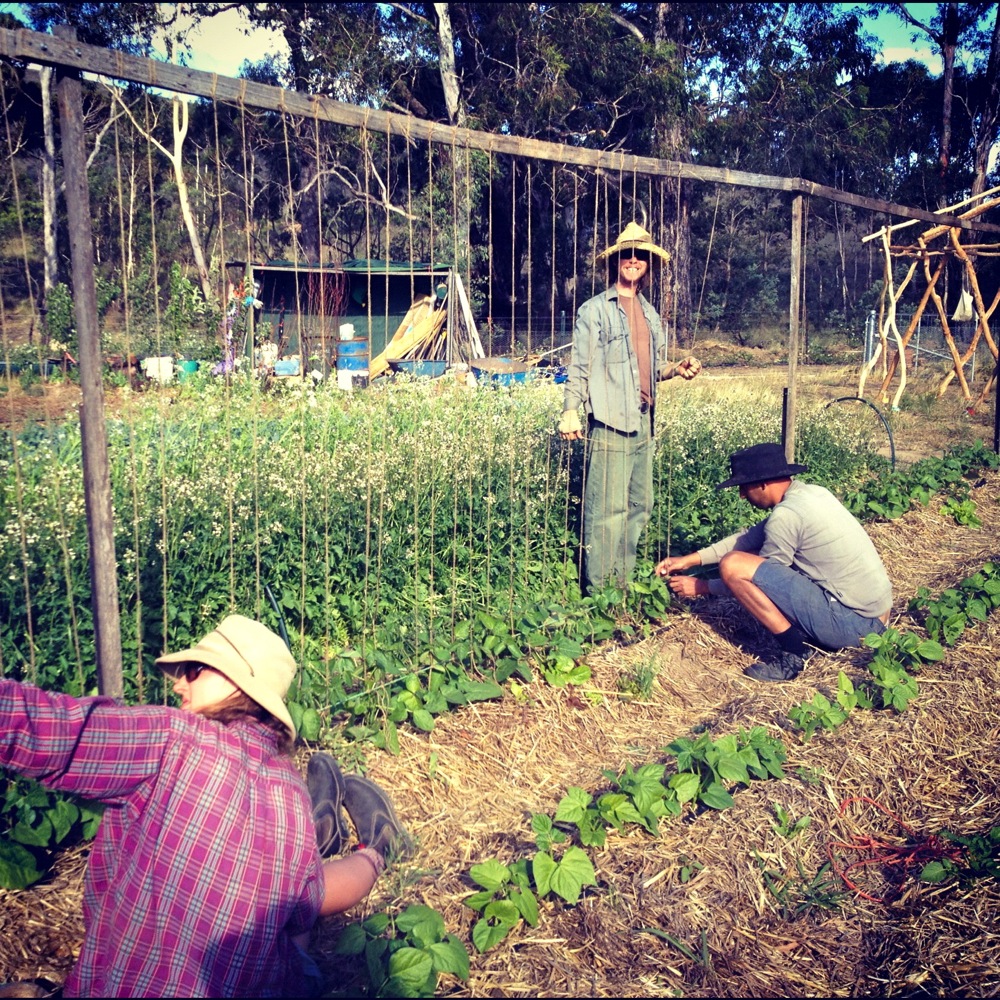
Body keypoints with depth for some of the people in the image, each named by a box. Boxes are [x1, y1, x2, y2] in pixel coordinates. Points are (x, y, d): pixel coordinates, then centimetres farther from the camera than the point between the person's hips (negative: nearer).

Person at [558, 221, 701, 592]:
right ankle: (598, 591, -1)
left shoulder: (650, 314, 19)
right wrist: (570, 410, -14)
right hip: (610, 425, -7)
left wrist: (677, 369, 4)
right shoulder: (595, 309, 0)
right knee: (607, 510, -8)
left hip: (643, 424, 7)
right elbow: (579, 366, -5)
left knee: (640, 506, 10)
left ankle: (623, 583, 21)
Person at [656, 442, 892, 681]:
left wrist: (703, 587, 7)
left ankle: (794, 652, -6)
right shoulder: (810, 493, 10)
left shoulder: (786, 514, -17)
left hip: (850, 623, -10)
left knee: (733, 565, -15)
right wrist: (691, 559, 14)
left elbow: (762, 577, -4)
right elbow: (752, 536, 16)